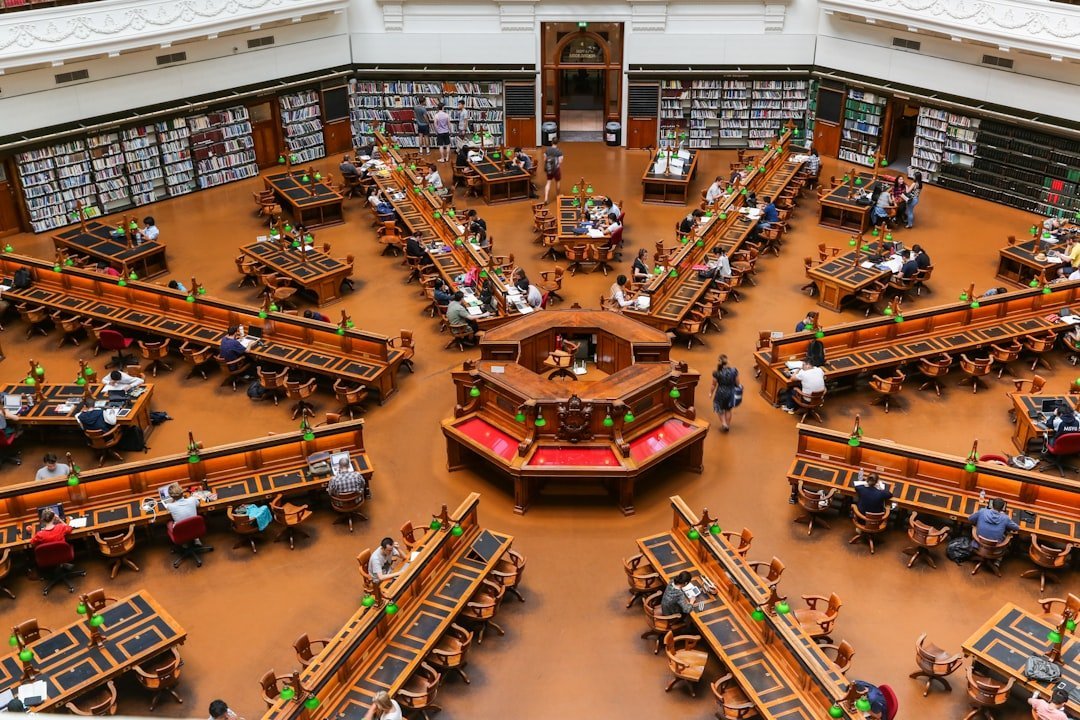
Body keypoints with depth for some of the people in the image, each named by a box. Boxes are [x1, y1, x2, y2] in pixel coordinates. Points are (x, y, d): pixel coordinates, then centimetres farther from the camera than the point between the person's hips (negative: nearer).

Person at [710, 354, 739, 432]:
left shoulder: (717, 373, -22)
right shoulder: (734, 371, -18)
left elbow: (714, 385, -10)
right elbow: (737, 383, -6)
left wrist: (711, 393, 8)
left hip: (721, 393, -2)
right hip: (730, 392, 2)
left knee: (720, 409, 23)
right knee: (728, 410, 23)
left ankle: (724, 423, 14)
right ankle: (728, 425, 34)